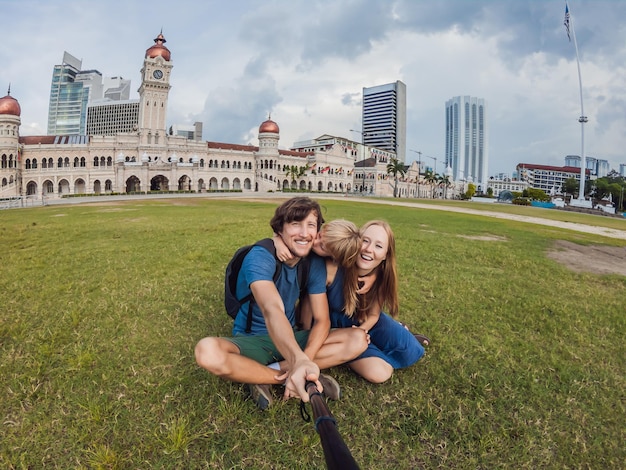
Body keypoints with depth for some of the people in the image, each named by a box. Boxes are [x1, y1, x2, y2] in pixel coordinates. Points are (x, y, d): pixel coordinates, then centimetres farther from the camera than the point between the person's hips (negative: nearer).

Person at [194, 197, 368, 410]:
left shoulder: (315, 263, -7)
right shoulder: (260, 257, -24)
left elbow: (322, 320, -10)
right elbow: (272, 311, -41)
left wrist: (304, 362, -27)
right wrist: (299, 360, -59)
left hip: (290, 339, 5)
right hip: (251, 341, -4)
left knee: (358, 340, -16)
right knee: (207, 351, -37)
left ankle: (260, 374, -18)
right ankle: (285, 377, -18)